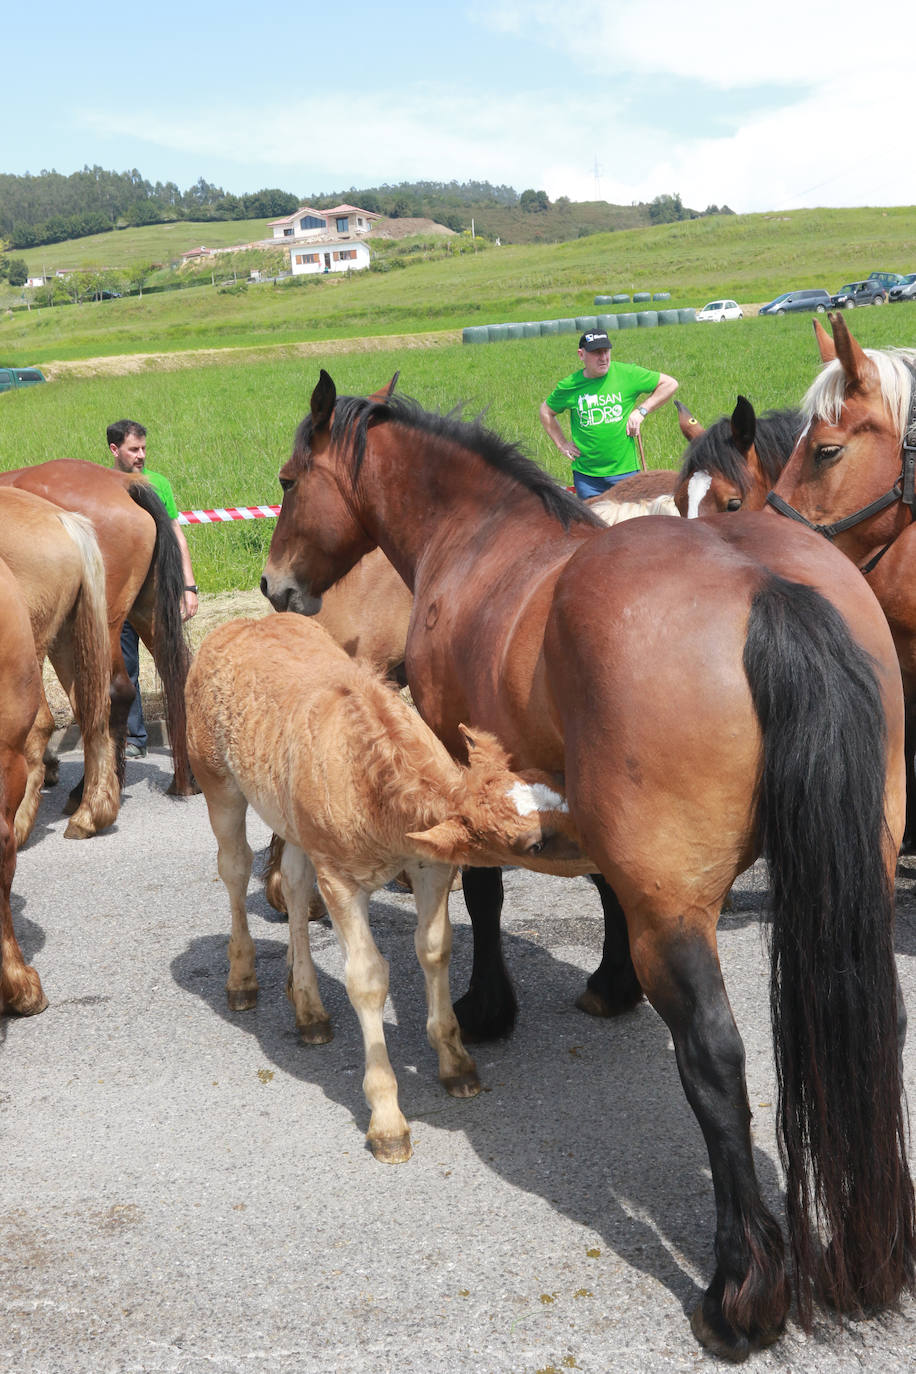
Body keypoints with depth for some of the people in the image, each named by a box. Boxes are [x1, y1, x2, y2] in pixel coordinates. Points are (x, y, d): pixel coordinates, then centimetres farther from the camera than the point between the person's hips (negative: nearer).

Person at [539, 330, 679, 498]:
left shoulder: (627, 374, -3)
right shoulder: (568, 386, 0)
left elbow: (670, 384, 6)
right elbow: (546, 412, 19)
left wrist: (641, 411, -3)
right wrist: (562, 444, 9)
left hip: (625, 470, -1)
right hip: (586, 475, 1)